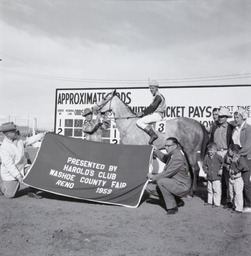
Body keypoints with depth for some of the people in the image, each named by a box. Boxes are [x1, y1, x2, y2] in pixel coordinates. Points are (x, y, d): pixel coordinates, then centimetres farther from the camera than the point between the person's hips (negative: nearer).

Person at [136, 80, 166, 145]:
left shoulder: (158, 96, -10)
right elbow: (151, 107, 21)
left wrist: (143, 113, -10)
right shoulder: (156, 96, 21)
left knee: (139, 122, -20)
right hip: (155, 114, 11)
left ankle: (153, 134, -27)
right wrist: (143, 112, 11)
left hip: (157, 114, -11)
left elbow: (152, 107, -16)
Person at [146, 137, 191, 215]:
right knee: (149, 187, 1)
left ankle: (172, 207, -16)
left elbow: (167, 173, -24)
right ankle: (177, 201, 8)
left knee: (160, 181, -32)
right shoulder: (171, 155, 5)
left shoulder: (178, 157, -23)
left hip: (182, 187, -9)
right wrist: (156, 151, 18)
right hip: (173, 184, 10)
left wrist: (153, 177, -12)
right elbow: (164, 158, 30)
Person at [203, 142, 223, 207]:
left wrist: (221, 170, -9)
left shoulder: (218, 157, -10)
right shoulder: (206, 157, 3)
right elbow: (204, 165, 16)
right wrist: (205, 170, 3)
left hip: (217, 177, -5)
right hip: (209, 177, 5)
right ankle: (210, 201, 30)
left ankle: (217, 203, 10)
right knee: (209, 190, 16)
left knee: (217, 190, 0)